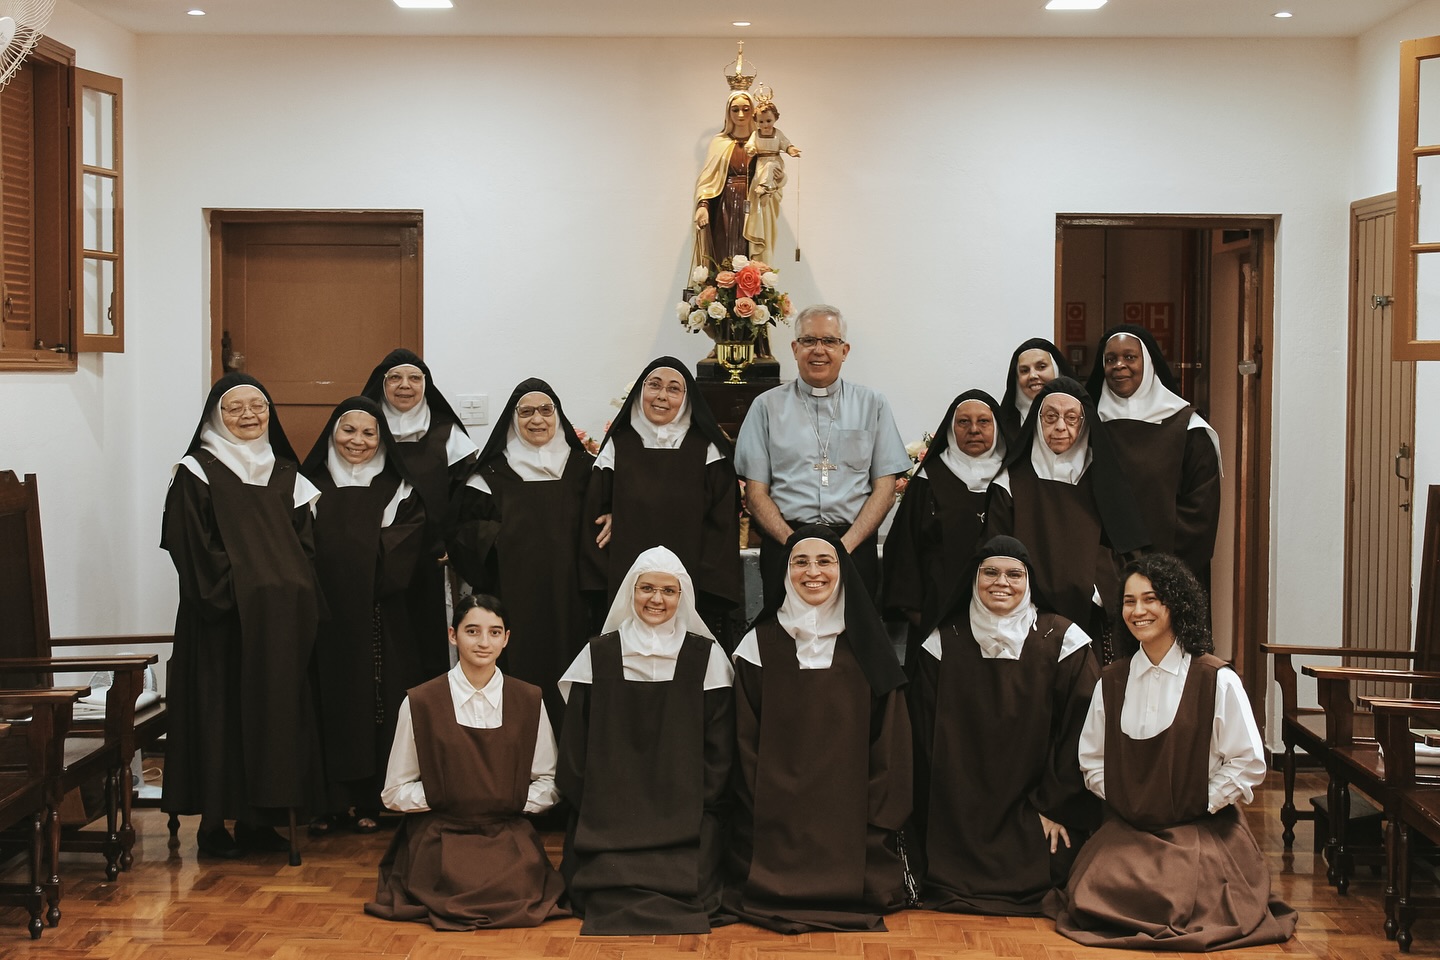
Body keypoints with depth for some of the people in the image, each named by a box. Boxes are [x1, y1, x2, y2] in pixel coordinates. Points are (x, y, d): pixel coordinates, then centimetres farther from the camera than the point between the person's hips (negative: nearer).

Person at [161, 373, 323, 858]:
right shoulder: (197, 474, -1)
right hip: (224, 619, -5)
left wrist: (298, 597, 1)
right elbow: (193, 547, -9)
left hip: (281, 619, 5)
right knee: (222, 711, -3)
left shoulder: (285, 474, 15)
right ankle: (216, 822, 4)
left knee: (277, 708, 6)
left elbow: (304, 542, 15)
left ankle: (259, 818, 14)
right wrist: (232, 592, -16)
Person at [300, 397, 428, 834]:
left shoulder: (396, 488, 10)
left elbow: (407, 544, -2)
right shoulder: (311, 483, 9)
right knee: (330, 701, -2)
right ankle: (328, 800, 6)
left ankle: (371, 801, 9)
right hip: (325, 612, 0)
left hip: (381, 615, 0)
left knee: (377, 700, 0)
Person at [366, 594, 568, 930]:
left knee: (517, 891, -24)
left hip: (509, 835, 2)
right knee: (461, 894, -27)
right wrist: (441, 794, -10)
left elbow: (548, 783, 11)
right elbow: (396, 792, 3)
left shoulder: (529, 701, 6)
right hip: (440, 835, -2)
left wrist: (514, 800, -6)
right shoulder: (420, 703, -1)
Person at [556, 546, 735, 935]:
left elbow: (719, 747, 5)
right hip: (607, 818, 1)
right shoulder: (599, 656, 7)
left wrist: (701, 808, -2)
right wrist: (589, 808, 0)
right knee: (610, 898, -19)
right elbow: (575, 745, 8)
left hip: (687, 825, 0)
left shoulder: (706, 656, 5)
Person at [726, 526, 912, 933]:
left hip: (849, 820, 1)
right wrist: (759, 820, -6)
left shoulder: (866, 646, 5)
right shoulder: (760, 645, 2)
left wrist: (880, 821, -4)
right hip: (777, 824, -1)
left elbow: (888, 744, 4)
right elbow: (746, 745, 2)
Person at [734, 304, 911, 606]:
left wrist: (845, 545, -8)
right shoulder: (767, 406, 10)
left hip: (854, 547, 1)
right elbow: (756, 492, 6)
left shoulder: (872, 404, 12)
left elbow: (885, 489, 7)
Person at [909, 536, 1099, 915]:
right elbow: (927, 735, 4)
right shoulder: (945, 642, 3)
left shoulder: (1063, 641, -2)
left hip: (1035, 814, -1)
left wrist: (1054, 807, -6)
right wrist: (937, 820, -2)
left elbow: (1076, 732, -2)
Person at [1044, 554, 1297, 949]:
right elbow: (1092, 758, 14)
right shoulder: (1112, 681, 8)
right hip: (1125, 831, 3)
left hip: (1202, 831, -3)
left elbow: (1249, 764, -5)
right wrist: (1122, 799, 0)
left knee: (1178, 909, -25)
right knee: (1089, 900, -19)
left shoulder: (1217, 679, -6)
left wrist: (1199, 805, -7)